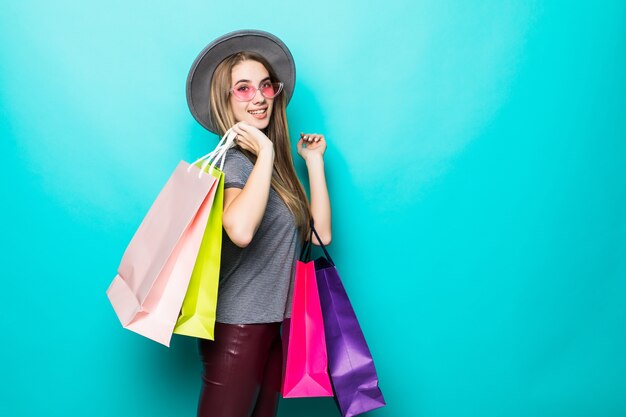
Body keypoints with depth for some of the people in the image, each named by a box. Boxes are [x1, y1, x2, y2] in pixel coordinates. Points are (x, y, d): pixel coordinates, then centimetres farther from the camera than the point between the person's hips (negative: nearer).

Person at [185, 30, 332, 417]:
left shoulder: (272, 162, 9)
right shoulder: (232, 159, -16)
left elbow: (319, 233, 3)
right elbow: (240, 230, -38)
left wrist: (314, 160, 5)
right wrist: (265, 152, -27)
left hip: (277, 321, 8)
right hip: (238, 326, -8)